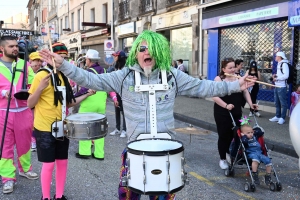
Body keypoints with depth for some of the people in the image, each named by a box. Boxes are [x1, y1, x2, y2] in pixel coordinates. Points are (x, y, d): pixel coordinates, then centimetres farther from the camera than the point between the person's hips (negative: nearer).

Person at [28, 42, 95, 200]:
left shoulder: (63, 77, 10)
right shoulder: (42, 75, -12)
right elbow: (30, 104, -13)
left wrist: (86, 95, 9)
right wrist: (40, 88, -29)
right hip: (45, 128, -7)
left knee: (62, 161, 11)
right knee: (49, 163, -1)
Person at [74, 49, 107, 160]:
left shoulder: (89, 71, -13)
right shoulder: (103, 71, 9)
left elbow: (84, 88, -20)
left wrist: (74, 97, -14)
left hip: (89, 103, -7)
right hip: (102, 104, 7)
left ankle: (84, 152, 9)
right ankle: (99, 153, 14)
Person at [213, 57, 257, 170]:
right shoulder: (219, 79, -9)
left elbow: (245, 91, 10)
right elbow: (215, 96, -17)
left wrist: (250, 104, -3)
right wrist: (226, 105, -27)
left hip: (236, 113, 4)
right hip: (222, 113, -4)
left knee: (234, 135, 9)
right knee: (224, 135, 5)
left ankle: (229, 153, 36)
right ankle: (222, 159, 21)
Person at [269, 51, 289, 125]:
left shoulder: (284, 64, -11)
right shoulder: (279, 64, 18)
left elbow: (286, 75, -20)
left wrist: (277, 78, -14)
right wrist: (275, 75, 10)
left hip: (282, 87, -10)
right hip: (276, 86, 10)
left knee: (283, 103, -2)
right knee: (277, 102, 15)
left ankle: (282, 118, 2)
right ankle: (277, 116, 24)